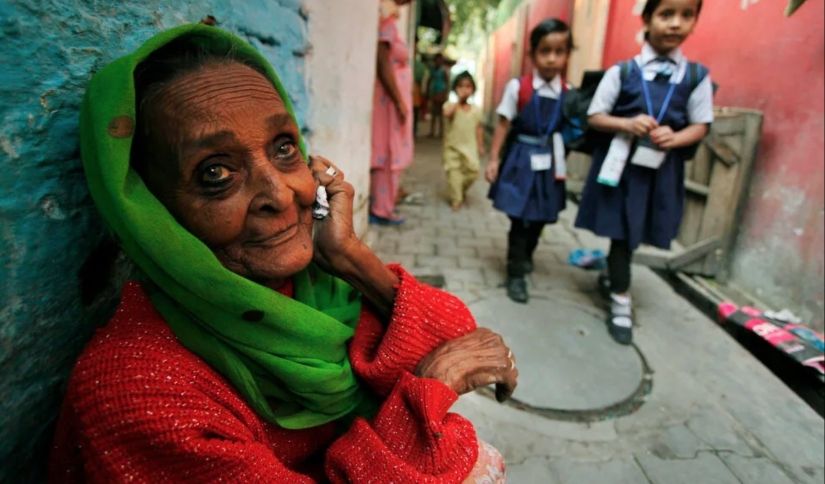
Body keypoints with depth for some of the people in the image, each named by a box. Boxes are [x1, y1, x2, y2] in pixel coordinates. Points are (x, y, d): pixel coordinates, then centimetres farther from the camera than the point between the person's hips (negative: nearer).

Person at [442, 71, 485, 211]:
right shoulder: (450, 105, -7)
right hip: (452, 147, -2)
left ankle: (462, 190, 29)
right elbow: (447, 113, -31)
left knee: (473, 170, -1)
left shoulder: (476, 109, 3)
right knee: (453, 172, -4)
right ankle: (455, 199, 9)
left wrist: (480, 146, 5)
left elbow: (478, 129, 7)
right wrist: (459, 100, -25)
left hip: (470, 147, 3)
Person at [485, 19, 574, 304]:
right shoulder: (518, 87, -9)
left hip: (549, 163, 4)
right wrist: (493, 160, -8)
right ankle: (516, 274, 13)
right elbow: (504, 125, -6)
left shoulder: (568, 92, 0)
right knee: (520, 218, 0)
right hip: (521, 160, -3)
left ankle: (525, 257, 43)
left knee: (540, 217, 15)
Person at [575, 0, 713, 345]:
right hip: (622, 164, -2)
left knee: (629, 234, 14)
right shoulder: (622, 71, -3)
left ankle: (611, 277, 40)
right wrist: (627, 124, -20)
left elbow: (700, 125, 5)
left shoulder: (697, 76, 3)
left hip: (661, 170, 2)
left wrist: (675, 138, -17)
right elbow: (594, 117, -2)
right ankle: (621, 303, 12)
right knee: (622, 232, 1)